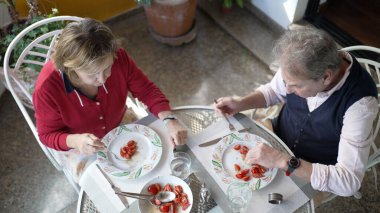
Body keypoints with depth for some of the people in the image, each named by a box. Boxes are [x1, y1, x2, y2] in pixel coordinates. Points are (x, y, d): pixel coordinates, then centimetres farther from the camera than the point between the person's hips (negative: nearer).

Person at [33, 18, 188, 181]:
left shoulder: (118, 58, -28)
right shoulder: (47, 89, -34)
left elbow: (147, 90, -16)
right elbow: (48, 135, -17)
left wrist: (170, 120, -33)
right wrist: (75, 141, -39)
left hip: (121, 125, 3)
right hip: (79, 145, -2)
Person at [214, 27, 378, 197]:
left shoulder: (360, 103, -34)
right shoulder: (302, 66, -22)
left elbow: (350, 181, -34)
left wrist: (283, 161, -41)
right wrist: (241, 103, -19)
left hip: (317, 174, -4)